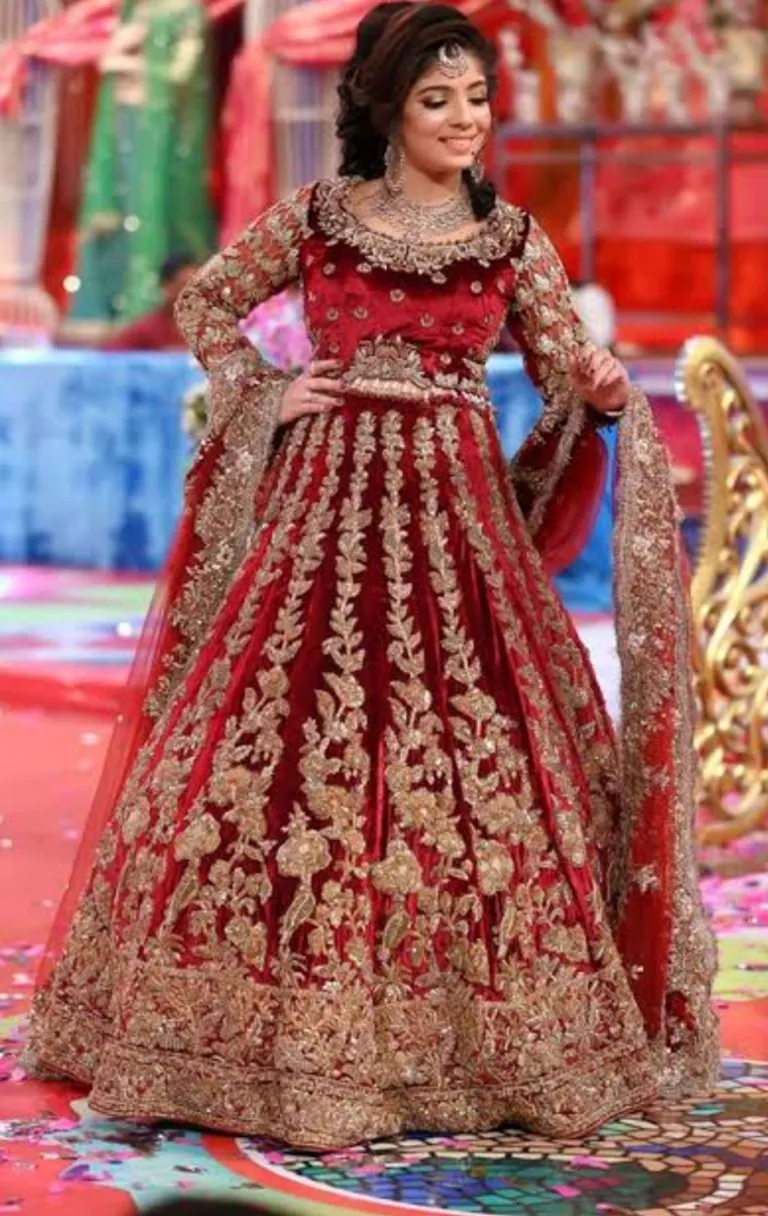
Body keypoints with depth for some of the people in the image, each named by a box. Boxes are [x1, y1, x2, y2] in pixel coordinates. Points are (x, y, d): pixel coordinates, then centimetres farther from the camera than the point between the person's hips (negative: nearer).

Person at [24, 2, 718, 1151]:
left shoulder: (511, 237, 6)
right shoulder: (317, 217, 5)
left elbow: (567, 366, 3)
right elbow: (203, 304, 16)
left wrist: (605, 388, -19)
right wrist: (262, 395, 4)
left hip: (458, 511, 1)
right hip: (329, 503, 0)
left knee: (471, 752, -3)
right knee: (294, 746, -4)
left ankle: (466, 1032, 7)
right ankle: (290, 1029, 6)